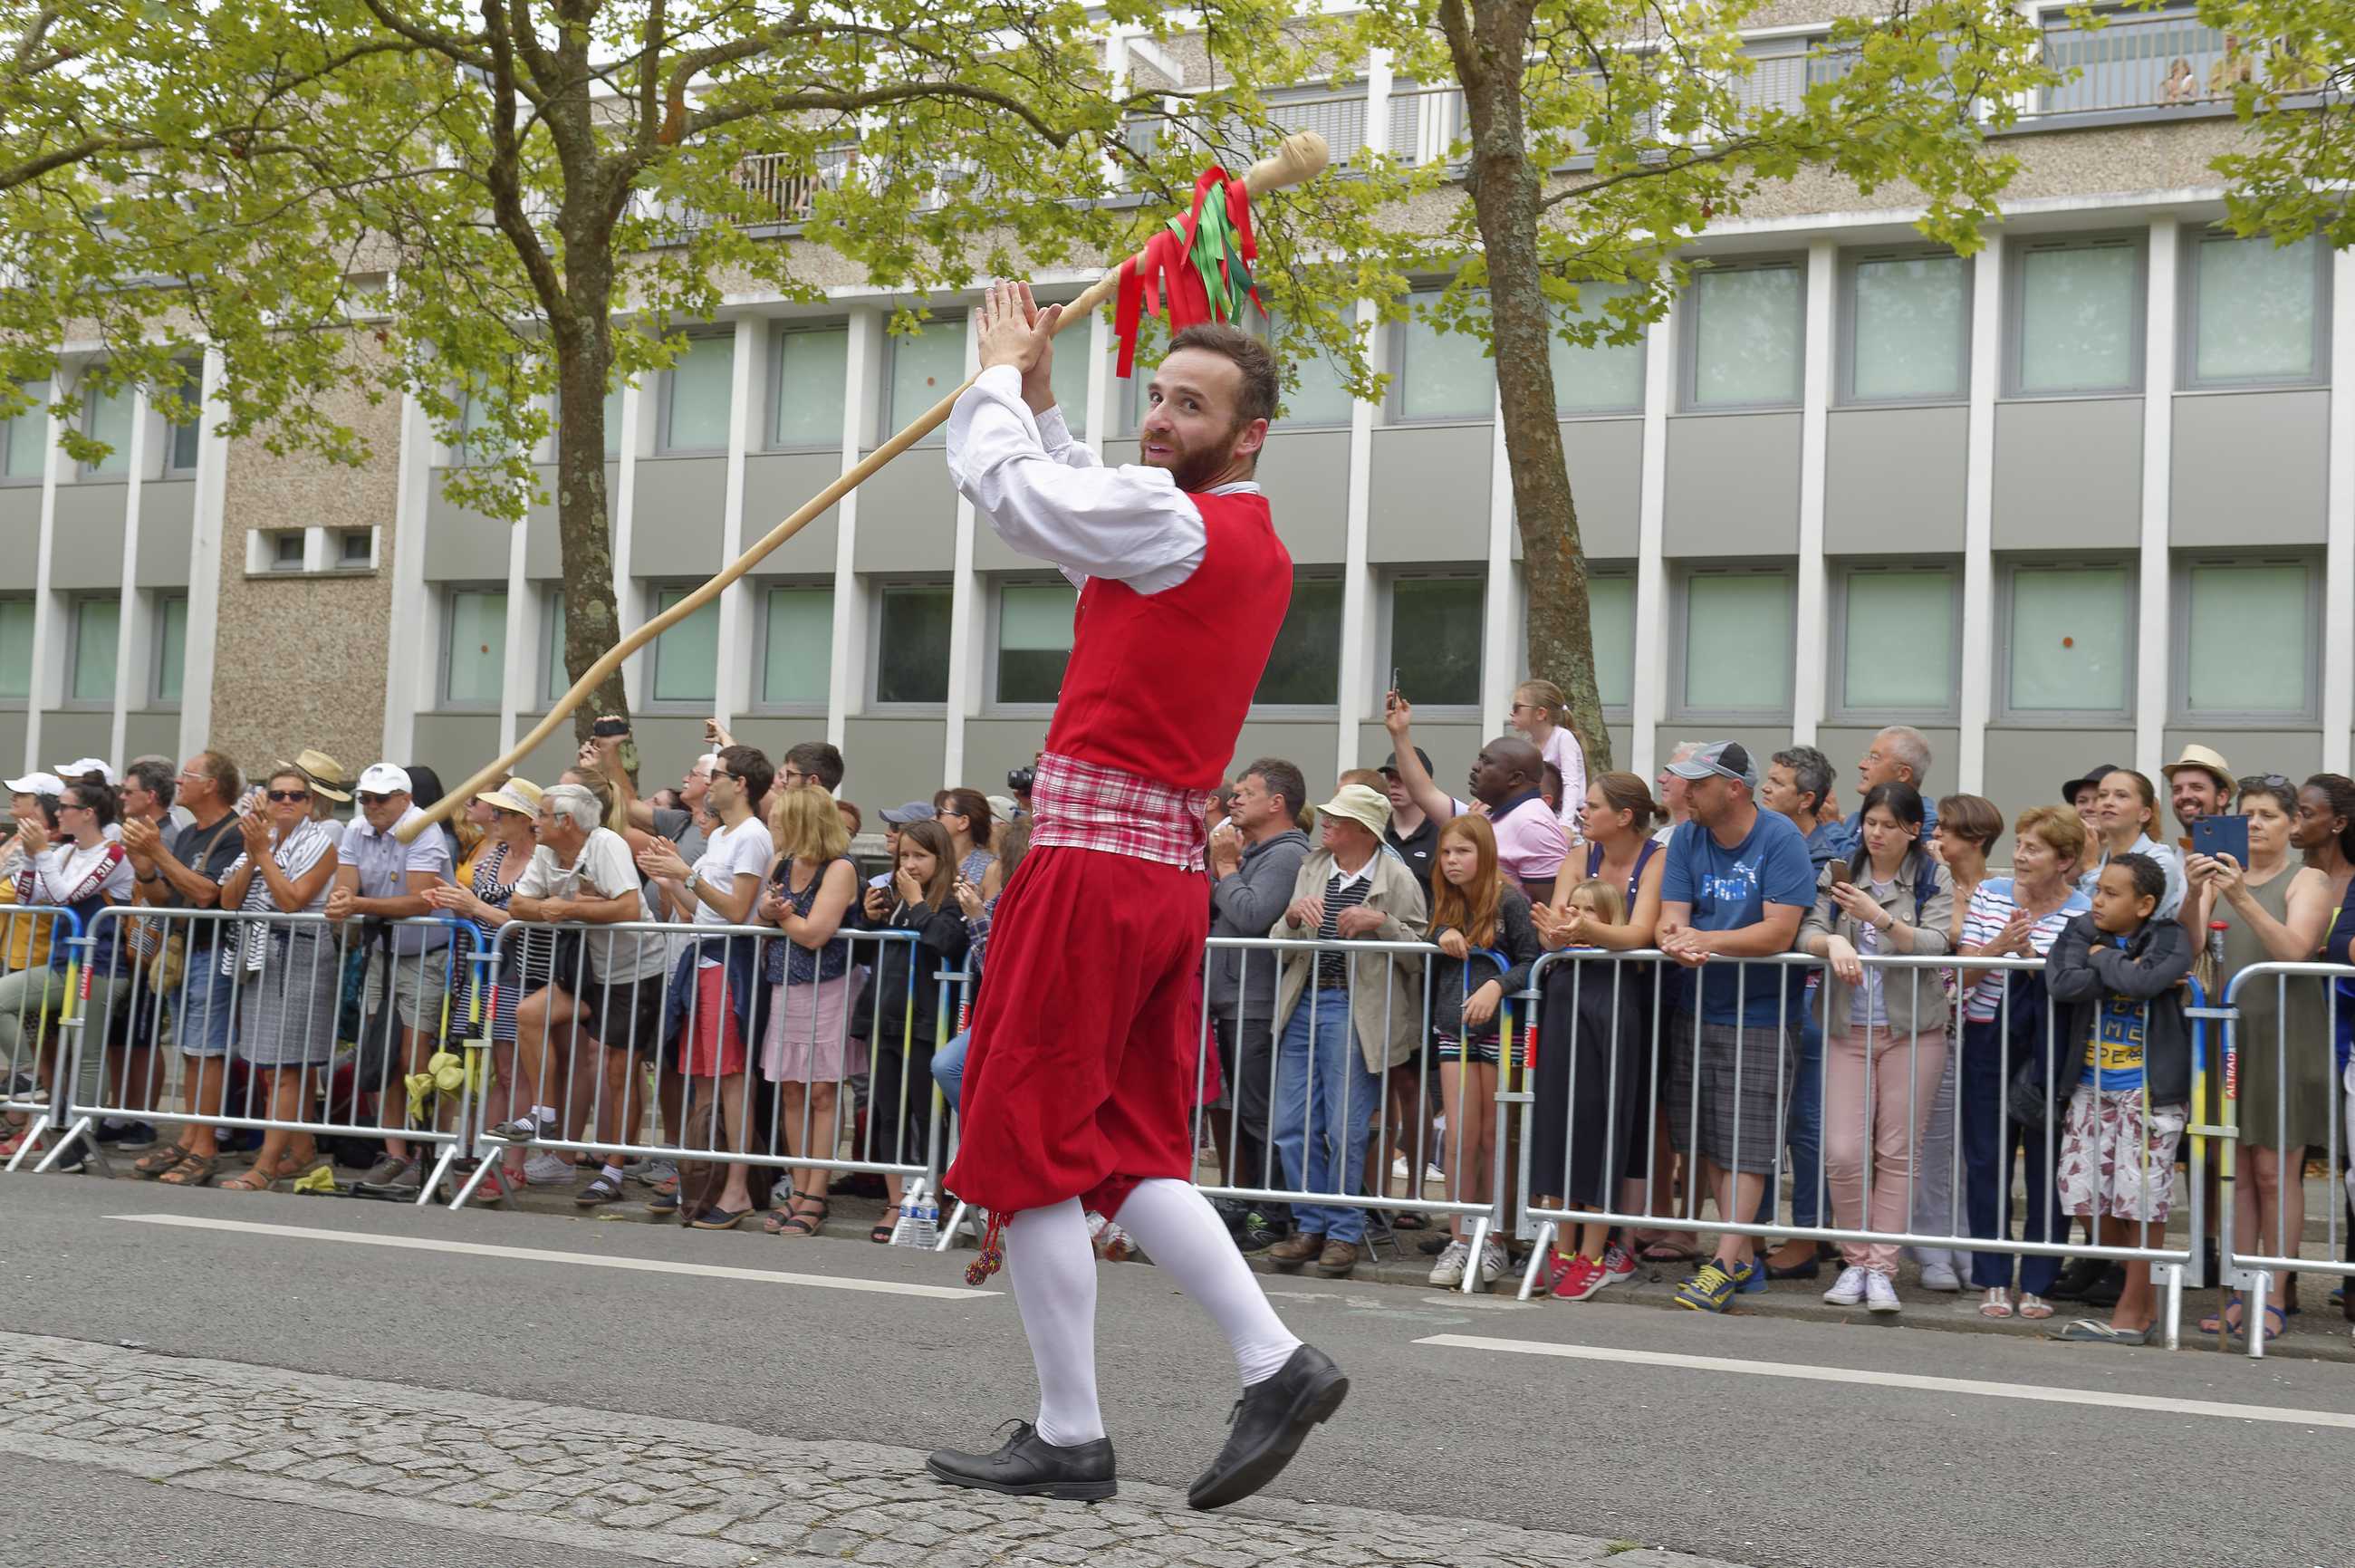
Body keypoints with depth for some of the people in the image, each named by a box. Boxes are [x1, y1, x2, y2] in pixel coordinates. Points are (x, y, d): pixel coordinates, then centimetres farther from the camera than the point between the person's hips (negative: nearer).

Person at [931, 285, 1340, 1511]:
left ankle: (1068, 1437, 6)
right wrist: (1041, 397, 29)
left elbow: (996, 478, -4)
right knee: (1127, 1154, 14)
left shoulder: (1170, 522, -13)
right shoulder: (1257, 551, 15)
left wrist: (1002, 374, 13)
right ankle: (1275, 1363, 5)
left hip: (1094, 862, -9)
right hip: (1171, 872, 9)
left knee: (1027, 1148, 0)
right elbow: (1082, 522, 31)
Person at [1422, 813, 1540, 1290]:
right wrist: (1443, 939, -3)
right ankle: (1460, 1242, 6)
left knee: (1494, 1137, 3)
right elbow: (1431, 965, 17)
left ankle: (1494, 1241, 12)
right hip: (1454, 1030, 4)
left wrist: (1496, 987, -23)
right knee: (1460, 1137, 1)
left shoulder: (1510, 901, -5)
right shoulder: (1443, 904, 11)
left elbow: (1533, 961, -8)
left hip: (1501, 1028, -4)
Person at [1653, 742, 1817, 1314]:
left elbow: (1779, 932, -18)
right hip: (1694, 1010, 6)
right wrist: (1675, 941, -25)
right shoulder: (1687, 839, 5)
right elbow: (1670, 920, -2)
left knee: (1747, 1142, -6)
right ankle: (1742, 1252, 20)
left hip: (1758, 1016, -6)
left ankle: (1725, 1262, -3)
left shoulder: (1780, 838, -11)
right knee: (1706, 1139, 9)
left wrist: (1703, 940, -18)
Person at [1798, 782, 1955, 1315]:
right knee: (1843, 1153, -6)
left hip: (1912, 1031, -1)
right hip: (1848, 1030, 2)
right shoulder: (1838, 876, 9)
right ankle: (1855, 1261, 9)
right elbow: (1806, 934, -2)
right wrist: (1832, 941, -24)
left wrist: (1881, 917, -24)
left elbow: (1935, 946, -11)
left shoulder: (1934, 882, 3)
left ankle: (1881, 1270, 3)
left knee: (1897, 1153, -2)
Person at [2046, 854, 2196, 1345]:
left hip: (2150, 1090, -5)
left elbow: (2145, 982, -29)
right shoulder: (2082, 931, 3)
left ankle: (2133, 1310, 11)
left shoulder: (2170, 939, -8)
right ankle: (2146, 1298, 23)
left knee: (2140, 1199, -2)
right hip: (2092, 1088, 5)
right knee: (2082, 1192, 5)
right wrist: (2122, 972, -18)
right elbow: (2061, 984, -15)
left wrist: (2102, 959, -12)